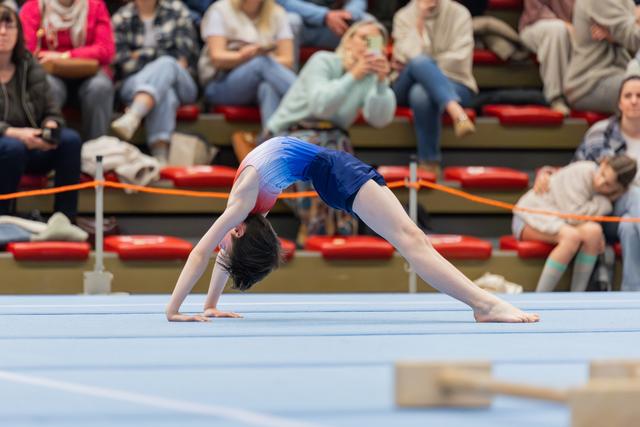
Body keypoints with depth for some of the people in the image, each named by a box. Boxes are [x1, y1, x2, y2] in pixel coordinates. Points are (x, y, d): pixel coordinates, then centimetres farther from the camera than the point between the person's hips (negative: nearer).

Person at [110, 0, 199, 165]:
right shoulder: (121, 18, 10)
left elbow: (184, 57, 1)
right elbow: (123, 63, -1)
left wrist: (142, 56, -3)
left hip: (179, 82, 0)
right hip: (135, 84, 0)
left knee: (166, 65, -36)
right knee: (165, 94, -37)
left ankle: (132, 117, -61)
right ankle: (160, 158, -57)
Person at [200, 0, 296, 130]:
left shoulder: (277, 14, 13)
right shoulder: (219, 11, 4)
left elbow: (287, 61, 3)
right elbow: (216, 58, -8)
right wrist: (242, 56, -27)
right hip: (221, 84, -3)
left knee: (269, 87, -37)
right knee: (264, 63, -35)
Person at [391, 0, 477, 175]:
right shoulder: (404, 16, 5)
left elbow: (458, 59, -10)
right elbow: (408, 56, -11)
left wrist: (424, 66, -11)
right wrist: (419, 22, -16)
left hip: (453, 83, -1)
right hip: (408, 86, 1)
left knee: (421, 93, -37)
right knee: (419, 62, -36)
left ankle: (429, 162, -34)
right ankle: (457, 113, -50)